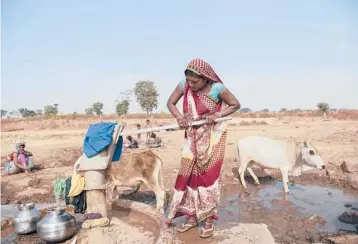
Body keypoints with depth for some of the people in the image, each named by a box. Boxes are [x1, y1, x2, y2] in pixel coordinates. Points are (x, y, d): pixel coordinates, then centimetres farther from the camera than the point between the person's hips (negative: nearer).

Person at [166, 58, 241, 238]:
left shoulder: (217, 88, -22)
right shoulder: (183, 85, -13)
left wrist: (217, 115, -24)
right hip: (192, 136, 4)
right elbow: (170, 103, -2)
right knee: (188, 174, 4)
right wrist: (179, 117, -21)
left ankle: (208, 219, 13)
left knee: (208, 174, -1)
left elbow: (236, 105, -10)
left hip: (212, 136, -4)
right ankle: (192, 217, 18)